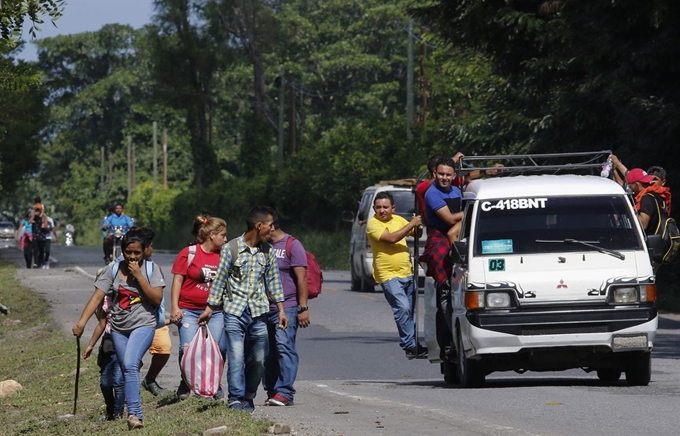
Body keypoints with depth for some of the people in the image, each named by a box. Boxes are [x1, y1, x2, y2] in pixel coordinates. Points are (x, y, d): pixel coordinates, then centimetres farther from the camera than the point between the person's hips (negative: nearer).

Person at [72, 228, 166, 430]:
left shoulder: (152, 269, -4)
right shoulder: (113, 270, 0)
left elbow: (157, 299, -12)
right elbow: (97, 296, -6)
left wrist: (139, 276, -17)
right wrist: (81, 322, -17)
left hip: (143, 325, -4)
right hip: (119, 328, 4)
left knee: (130, 365, -24)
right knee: (127, 370, 8)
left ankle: (133, 413, -25)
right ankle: (136, 415, 19)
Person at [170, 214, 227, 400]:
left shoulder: (223, 256, 10)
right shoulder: (188, 254, -2)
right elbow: (177, 280, -2)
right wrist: (175, 307, -9)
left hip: (215, 311, 4)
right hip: (189, 310, -4)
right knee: (187, 348, -12)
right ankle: (185, 385, 8)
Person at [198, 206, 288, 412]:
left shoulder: (268, 251, 8)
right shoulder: (231, 249, -4)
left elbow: (273, 281, 14)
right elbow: (220, 279, 2)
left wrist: (281, 310, 10)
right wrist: (210, 308, 5)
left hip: (259, 312, 4)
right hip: (234, 311, -4)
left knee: (257, 359, 4)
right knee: (236, 356, -13)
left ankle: (248, 398, 15)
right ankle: (235, 399, -12)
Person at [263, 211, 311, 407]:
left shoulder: (292, 245, -3)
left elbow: (301, 278, -8)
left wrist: (303, 308, -14)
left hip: (286, 307, -7)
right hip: (264, 308, 7)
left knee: (284, 346, -15)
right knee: (268, 352, 7)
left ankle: (284, 392, -20)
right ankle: (271, 391, 12)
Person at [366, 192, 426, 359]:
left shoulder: (398, 220, 10)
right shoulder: (373, 224, -10)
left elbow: (415, 233, 21)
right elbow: (391, 238, -23)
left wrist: (418, 226, -2)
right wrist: (412, 224, -17)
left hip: (407, 273, 7)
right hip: (389, 275, -7)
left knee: (411, 311, 11)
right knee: (403, 308, -20)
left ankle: (413, 346, 21)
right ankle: (410, 346, -17)